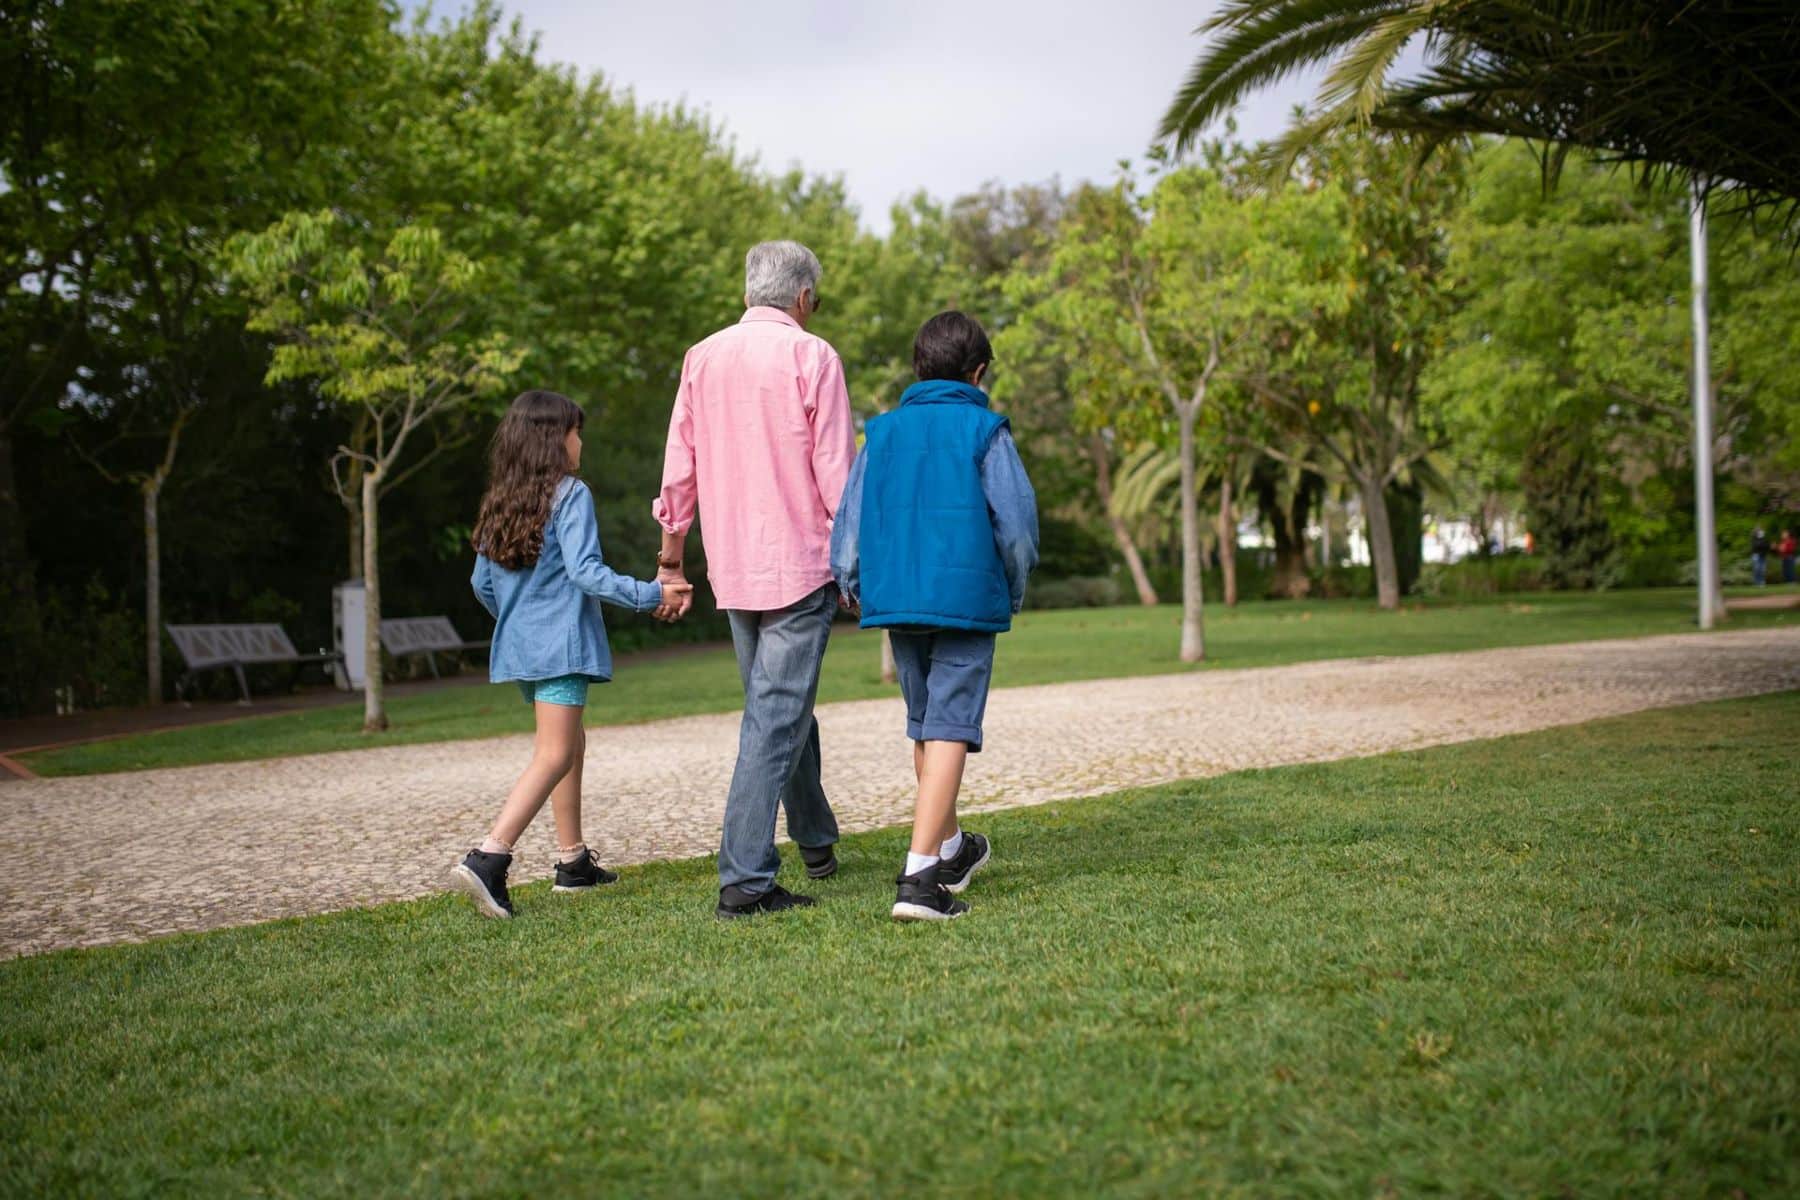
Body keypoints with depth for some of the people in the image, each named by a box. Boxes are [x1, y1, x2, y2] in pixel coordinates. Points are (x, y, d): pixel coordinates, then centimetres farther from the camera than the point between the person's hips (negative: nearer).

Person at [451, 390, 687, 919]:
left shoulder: (500, 503, 12)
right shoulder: (570, 494, -9)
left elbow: (481, 581, 16)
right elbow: (585, 571, -19)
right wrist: (651, 596, -17)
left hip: (519, 645, 8)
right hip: (562, 643, -8)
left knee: (571, 743, 20)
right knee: (553, 756, -11)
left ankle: (573, 861, 24)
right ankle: (487, 859, -25)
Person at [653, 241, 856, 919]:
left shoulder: (702, 359, 7)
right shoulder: (812, 357, -8)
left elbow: (678, 472, 8)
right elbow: (836, 473, -10)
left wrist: (670, 561, 16)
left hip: (732, 570, 6)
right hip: (800, 565, -6)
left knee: (778, 706, 21)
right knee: (776, 718, -5)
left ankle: (816, 842, 36)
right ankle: (744, 881, -9)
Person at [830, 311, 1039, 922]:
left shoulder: (883, 431, 8)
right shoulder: (984, 431, -3)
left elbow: (850, 518, 8)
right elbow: (1016, 523, -5)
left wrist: (852, 586, 24)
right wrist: (1013, 592, 11)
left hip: (895, 598, 5)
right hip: (966, 598, -5)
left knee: (924, 726, 19)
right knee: (950, 730, -6)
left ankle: (950, 848, 36)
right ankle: (920, 877, -16)